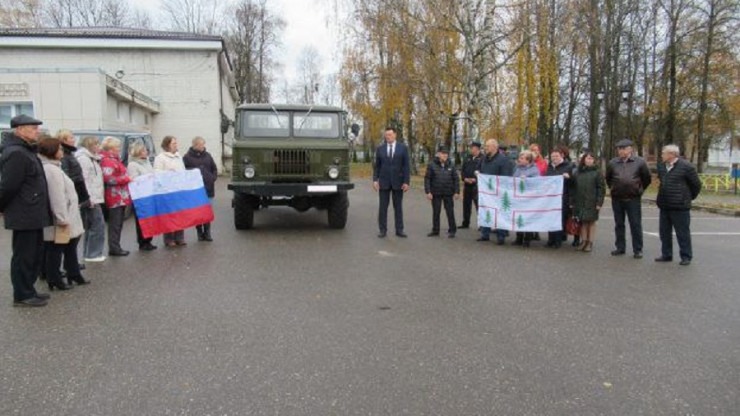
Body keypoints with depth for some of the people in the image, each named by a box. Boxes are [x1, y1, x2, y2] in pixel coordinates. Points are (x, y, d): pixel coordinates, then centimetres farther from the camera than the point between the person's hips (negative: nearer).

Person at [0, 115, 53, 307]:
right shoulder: (16, 153, -18)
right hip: (24, 215, -10)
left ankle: (28, 290, 28)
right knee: (24, 256, 0)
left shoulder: (26, 151, 16)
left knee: (35, 253, 17)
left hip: (33, 214, 10)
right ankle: (22, 295, 10)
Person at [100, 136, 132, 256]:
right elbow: (109, 179, -21)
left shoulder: (114, 159, 19)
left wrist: (127, 178, 17)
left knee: (118, 224, 13)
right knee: (115, 224, -6)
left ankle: (116, 247, 18)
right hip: (115, 197, -10)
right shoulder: (107, 161, -12)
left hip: (121, 197, 10)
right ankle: (114, 248, -2)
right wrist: (126, 179, -16)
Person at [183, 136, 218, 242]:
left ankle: (207, 232, 10)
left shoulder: (208, 156, 11)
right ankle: (200, 233, 12)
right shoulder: (187, 157, -1)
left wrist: (213, 178, 1)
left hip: (208, 189, 3)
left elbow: (214, 169, 15)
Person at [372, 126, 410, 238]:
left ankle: (399, 230, 11)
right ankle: (382, 230, 9)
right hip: (384, 182, 1)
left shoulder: (403, 148, 0)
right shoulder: (380, 148, 4)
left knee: (398, 207, 5)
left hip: (398, 182, -1)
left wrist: (406, 182, -9)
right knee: (383, 207, 2)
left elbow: (406, 166, -3)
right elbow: (377, 166, 5)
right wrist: (375, 180, -5)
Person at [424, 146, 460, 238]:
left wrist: (457, 192, -2)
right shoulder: (432, 165, -3)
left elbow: (456, 179, 4)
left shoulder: (451, 166, 2)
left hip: (448, 193, 1)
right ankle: (435, 230, 19)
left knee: (450, 212, 3)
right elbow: (427, 179, -3)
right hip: (436, 193, 0)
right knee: (436, 212, 8)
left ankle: (452, 230, 13)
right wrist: (428, 192, -9)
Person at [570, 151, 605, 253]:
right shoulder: (577, 173, 10)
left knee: (591, 222, 3)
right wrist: (572, 202, 6)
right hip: (580, 202, 3)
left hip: (592, 203, -3)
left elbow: (601, 188, -5)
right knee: (583, 222, 8)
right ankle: (584, 241, 16)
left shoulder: (597, 172, -1)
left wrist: (599, 202, -12)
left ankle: (590, 243, 9)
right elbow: (574, 188, 10)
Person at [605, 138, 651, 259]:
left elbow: (647, 179, 7)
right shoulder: (613, 163, 2)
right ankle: (620, 247, 20)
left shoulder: (639, 162, -3)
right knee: (619, 224, 10)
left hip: (633, 199, -3)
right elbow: (608, 178, 18)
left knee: (636, 225, 0)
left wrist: (639, 190, 9)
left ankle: (637, 250, 7)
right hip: (617, 199, 3)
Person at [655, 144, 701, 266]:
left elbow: (696, 184, -4)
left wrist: (689, 197, 6)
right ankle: (666, 254, 23)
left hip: (680, 207, -7)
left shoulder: (685, 167, -12)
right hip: (664, 206, 7)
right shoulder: (661, 167, 9)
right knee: (664, 232, 12)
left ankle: (686, 257, 11)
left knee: (682, 233, 1)